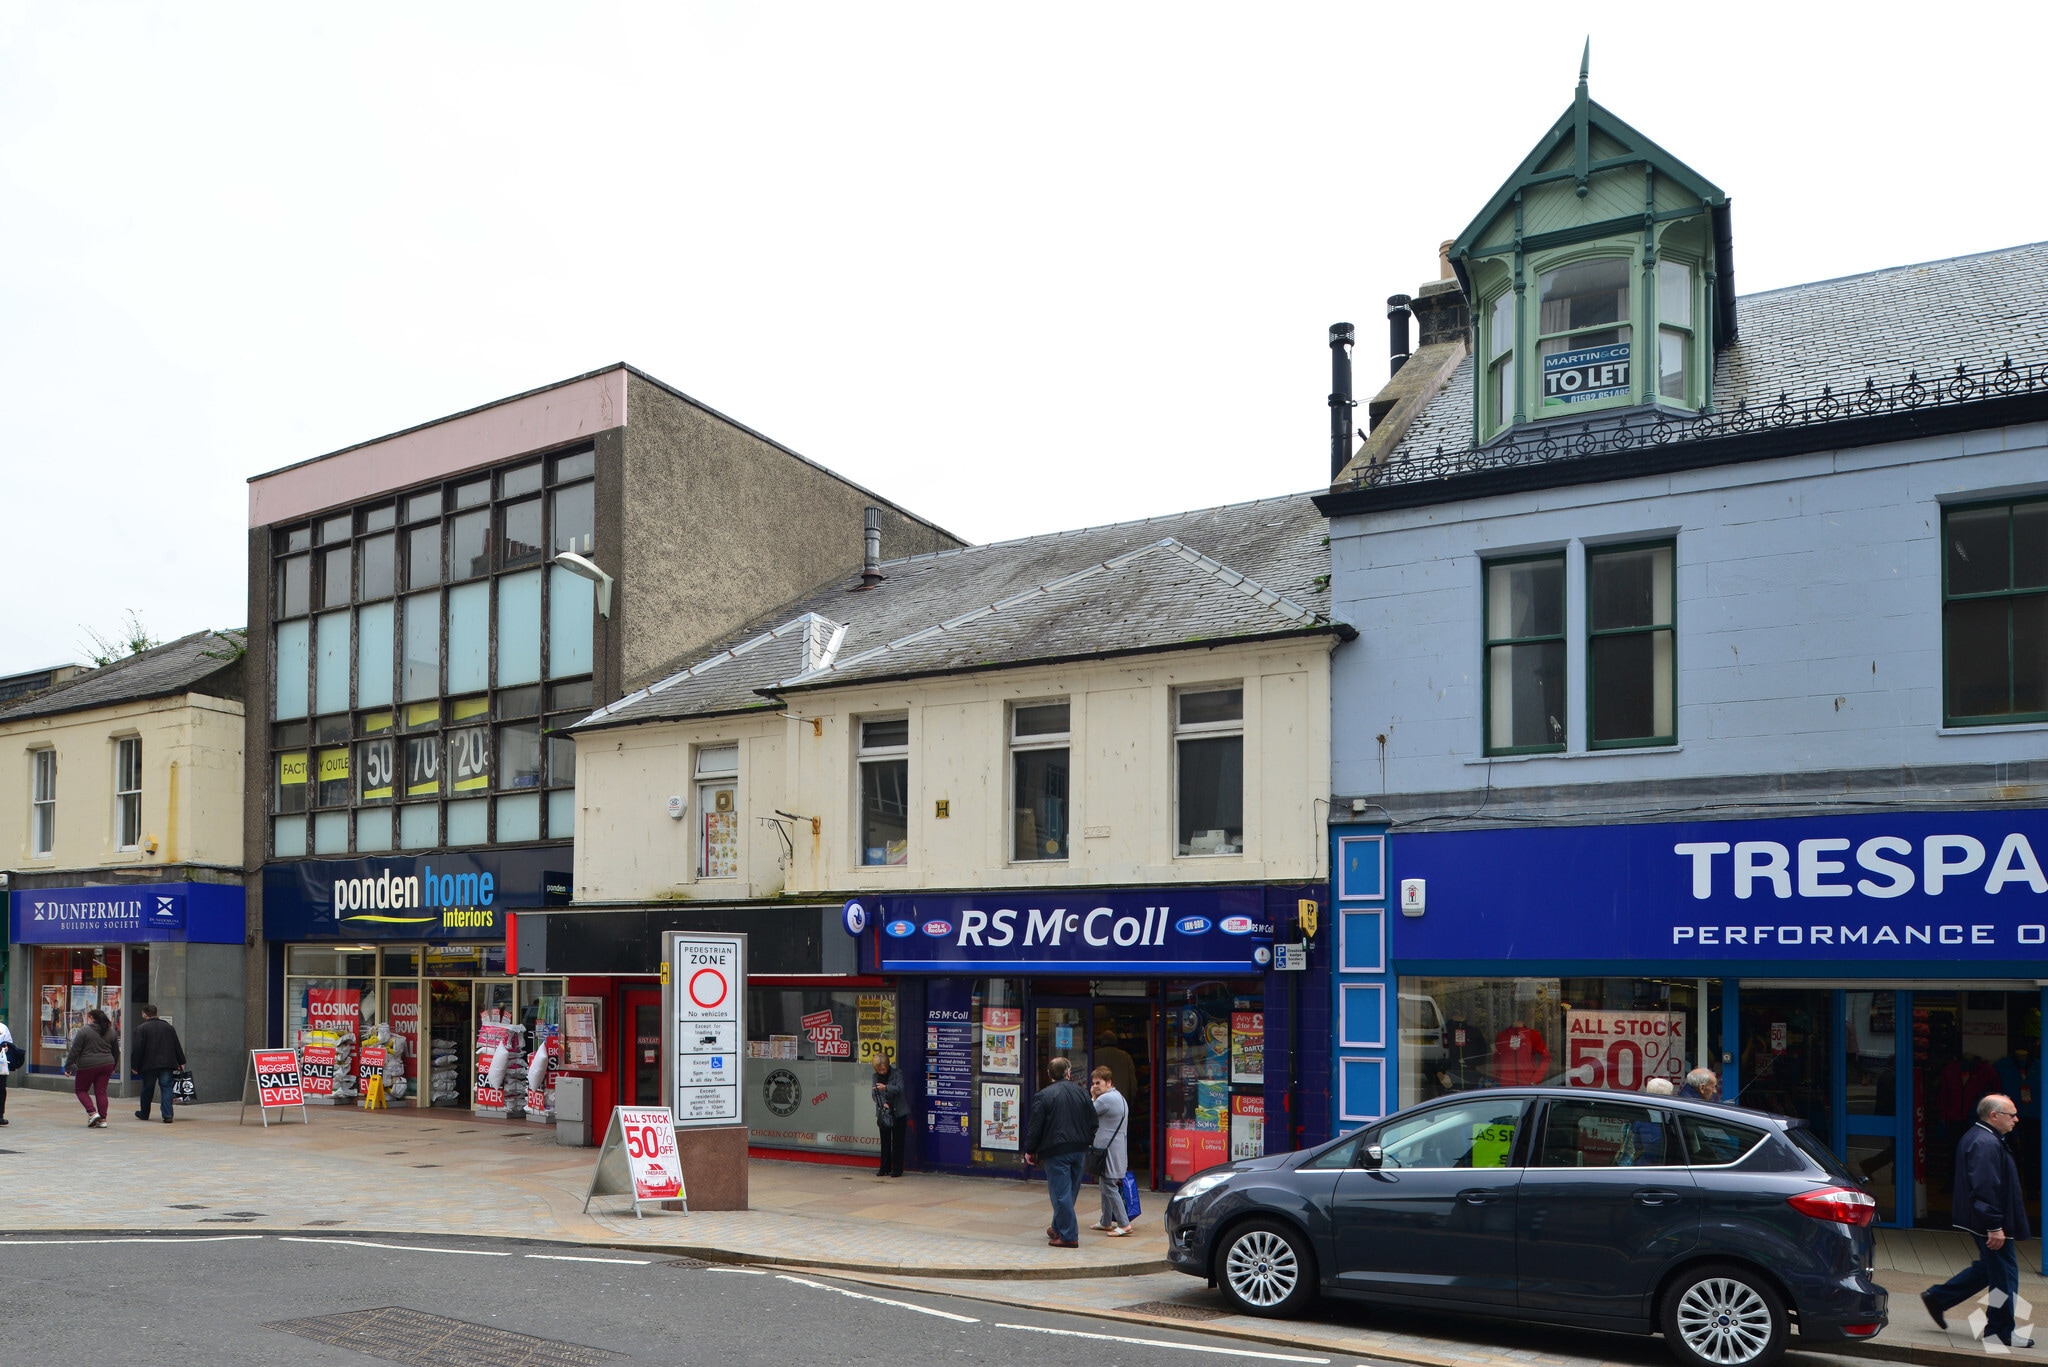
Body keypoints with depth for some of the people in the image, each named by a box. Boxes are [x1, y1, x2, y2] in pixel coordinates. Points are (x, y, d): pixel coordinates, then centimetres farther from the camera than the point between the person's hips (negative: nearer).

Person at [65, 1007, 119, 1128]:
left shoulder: (84, 1030, -8)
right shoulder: (111, 1032, 9)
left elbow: (75, 1050, -9)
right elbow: (116, 1052, 17)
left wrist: (68, 1066, -3)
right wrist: (113, 1066, 29)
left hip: (88, 1066, -5)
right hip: (106, 1065, 5)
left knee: (81, 1089, 11)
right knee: (101, 1091, 7)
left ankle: (92, 1113, -6)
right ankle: (102, 1119, 3)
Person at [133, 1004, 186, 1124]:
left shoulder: (141, 1028, -4)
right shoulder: (169, 1027, 9)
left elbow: (138, 1049, -8)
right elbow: (177, 1046, 9)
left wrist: (136, 1066, -3)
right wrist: (181, 1062, 14)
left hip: (149, 1064, -2)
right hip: (167, 1064, 2)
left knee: (147, 1089, 12)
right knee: (166, 1088, 0)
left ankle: (144, 1114, 28)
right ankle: (167, 1115, -12)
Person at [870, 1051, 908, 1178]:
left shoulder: (897, 1073, -7)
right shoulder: (876, 1076, 3)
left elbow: (899, 1088, -18)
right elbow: (875, 1094, -4)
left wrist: (886, 1087, -34)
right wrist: (883, 1103, -22)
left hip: (898, 1112, -4)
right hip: (884, 1113, 4)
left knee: (897, 1142, 0)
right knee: (885, 1142, 9)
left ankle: (897, 1169, 5)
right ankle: (885, 1168, 16)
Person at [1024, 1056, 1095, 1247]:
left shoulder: (1043, 1096, -9)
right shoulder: (1081, 1093, 6)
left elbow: (1035, 1127, -9)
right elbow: (1092, 1123, 10)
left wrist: (1030, 1151, 3)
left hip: (1056, 1151, -6)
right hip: (1079, 1150, 6)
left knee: (1061, 1192, -2)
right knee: (1070, 1191, 17)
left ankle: (1068, 1235, -2)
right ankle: (1058, 1228, 31)